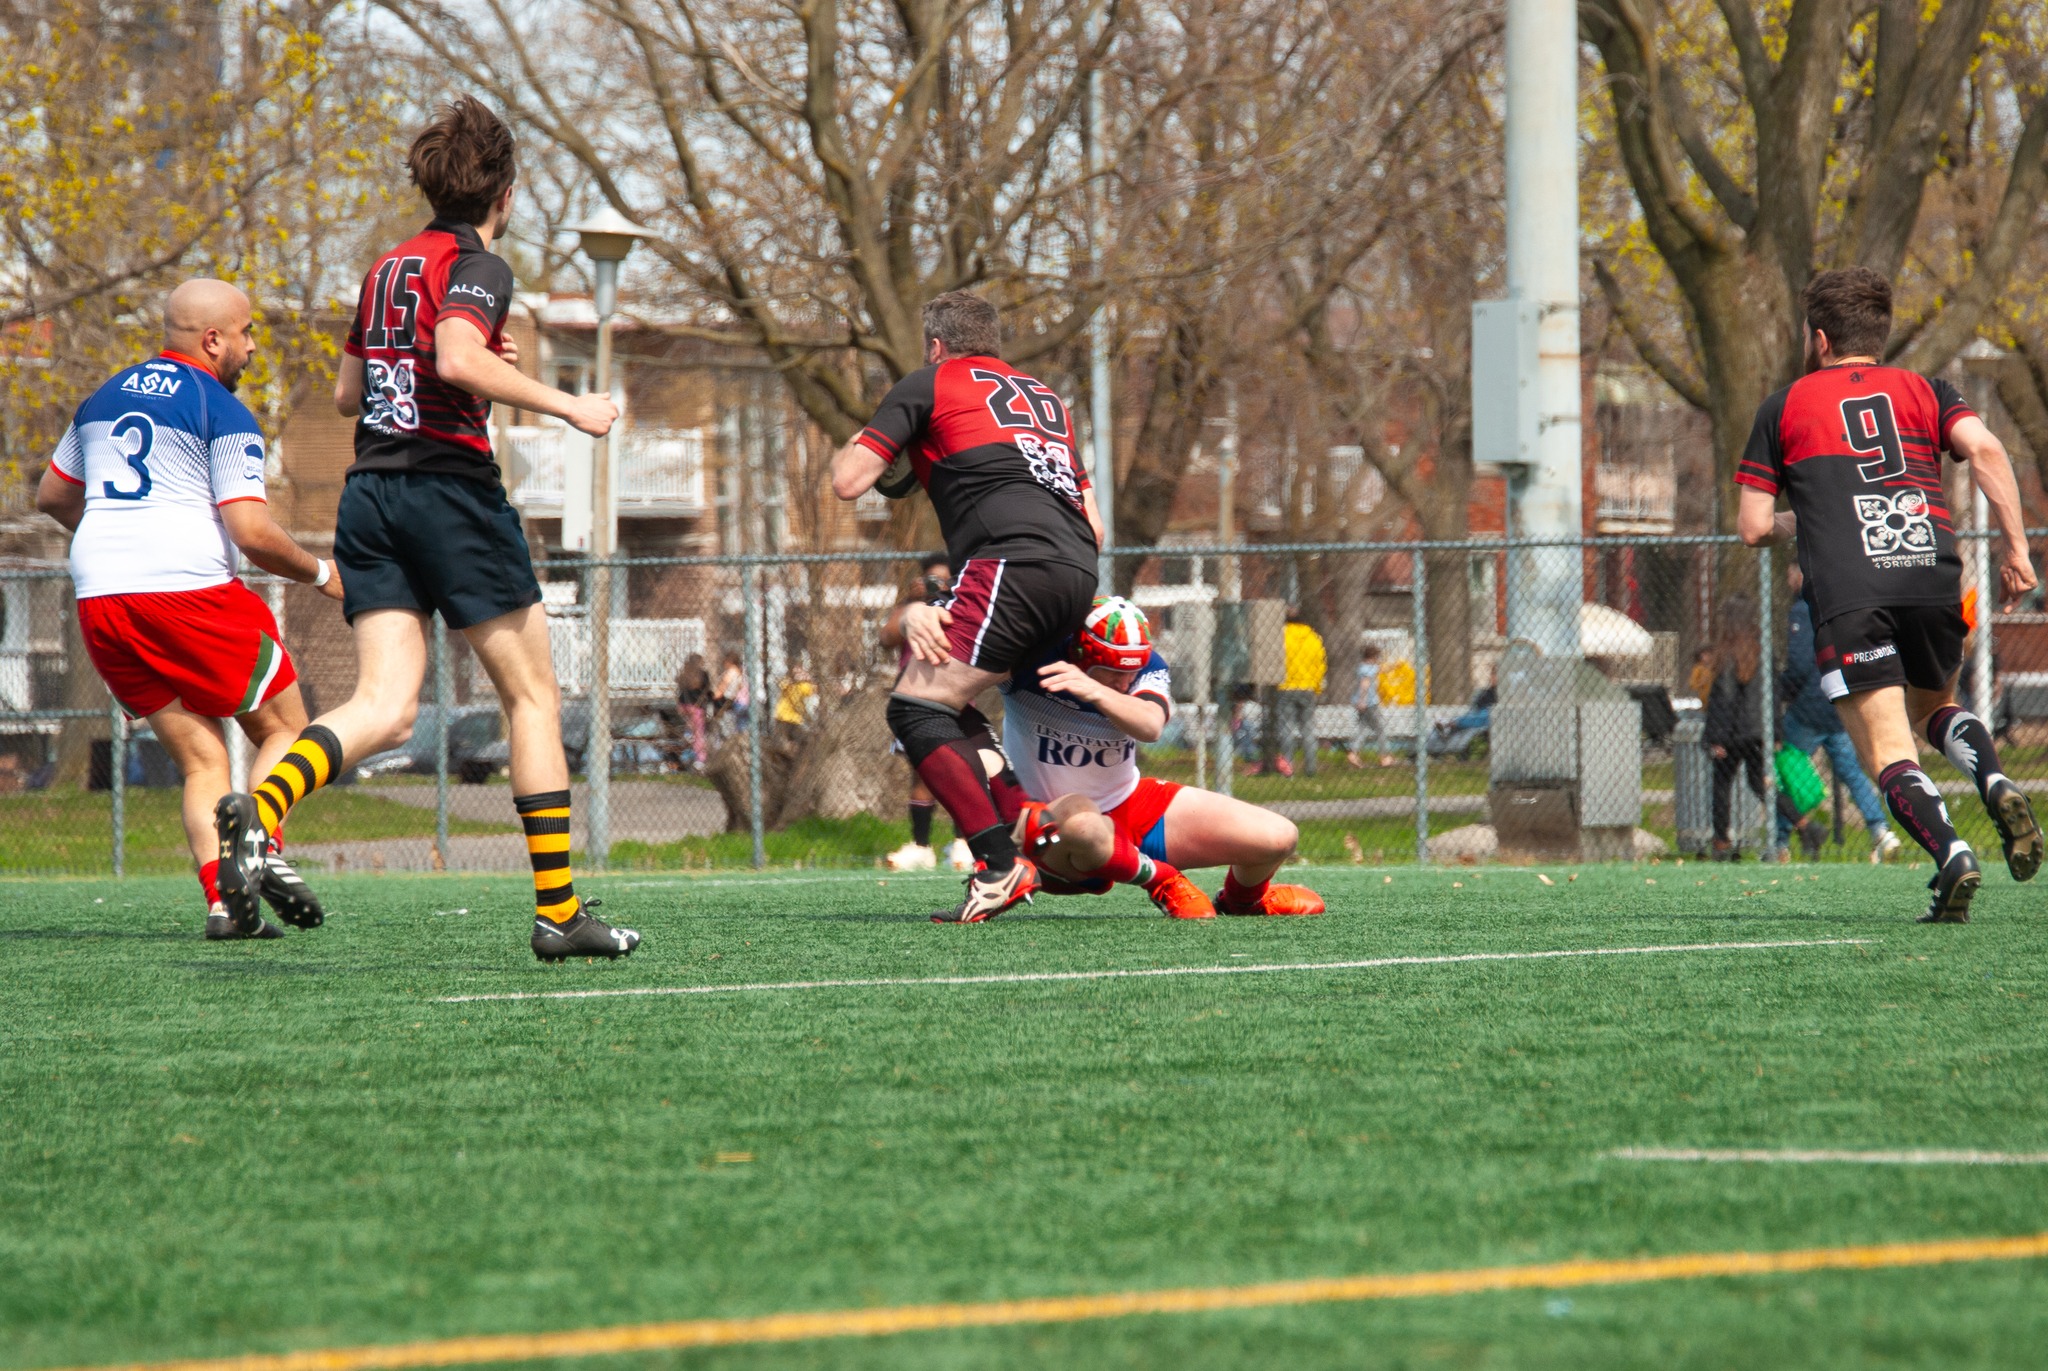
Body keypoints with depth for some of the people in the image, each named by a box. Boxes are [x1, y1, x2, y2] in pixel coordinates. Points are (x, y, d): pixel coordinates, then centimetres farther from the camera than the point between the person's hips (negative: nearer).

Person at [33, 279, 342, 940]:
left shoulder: (102, 400, 20)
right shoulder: (225, 414, -2)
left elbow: (53, 496, 33)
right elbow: (252, 532, -11)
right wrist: (320, 574, 6)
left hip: (98, 596, 6)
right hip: (189, 589, -6)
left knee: (201, 761, 9)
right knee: (285, 728, 8)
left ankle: (223, 902, -8)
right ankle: (261, 849, -17)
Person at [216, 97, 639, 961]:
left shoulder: (390, 267, 17)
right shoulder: (476, 266, -6)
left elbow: (345, 393, 23)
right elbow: (458, 360, -25)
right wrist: (567, 405, -17)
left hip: (370, 496, 7)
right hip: (451, 490, -7)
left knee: (385, 707, -3)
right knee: (532, 694, 6)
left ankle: (259, 808, -32)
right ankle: (558, 911, 5)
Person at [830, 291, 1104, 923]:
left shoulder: (929, 385, 12)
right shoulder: (1044, 395, 32)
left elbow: (848, 482, 5)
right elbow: (1094, 524, 29)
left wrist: (848, 449, 29)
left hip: (1012, 562, -8)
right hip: (1077, 573, 8)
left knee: (914, 706, -9)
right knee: (942, 694, 21)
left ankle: (1001, 865, -24)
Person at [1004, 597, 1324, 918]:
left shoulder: (1147, 667, -13)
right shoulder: (1032, 662, -19)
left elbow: (1150, 727, -35)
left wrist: (1096, 692, -54)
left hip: (1132, 801, 4)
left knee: (1278, 838, -5)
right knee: (1083, 822, -46)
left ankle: (1242, 899, 33)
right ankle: (1160, 880, -14)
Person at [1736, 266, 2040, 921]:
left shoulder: (1785, 406, 17)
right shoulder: (1923, 390, 21)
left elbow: (1753, 528, 15)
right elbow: (1985, 449, 1)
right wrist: (2016, 546, 2)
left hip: (1847, 592, -3)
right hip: (1933, 576, 3)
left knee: (1890, 754, -3)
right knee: (1934, 705, 28)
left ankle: (1951, 854, -29)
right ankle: (1995, 783, -3)